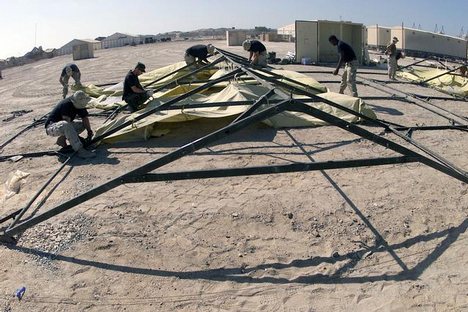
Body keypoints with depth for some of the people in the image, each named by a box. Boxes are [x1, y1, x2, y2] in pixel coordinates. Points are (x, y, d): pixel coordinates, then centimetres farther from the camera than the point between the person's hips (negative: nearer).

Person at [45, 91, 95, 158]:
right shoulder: (66, 104, -27)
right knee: (66, 125, -39)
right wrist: (77, 137, -28)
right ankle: (79, 150, -42)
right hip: (51, 127, -8)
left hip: (64, 126, 8)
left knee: (83, 125, -3)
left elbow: (85, 118, -3)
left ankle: (62, 139, 1)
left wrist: (89, 131, -16)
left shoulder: (80, 104, -5)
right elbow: (67, 122, -30)